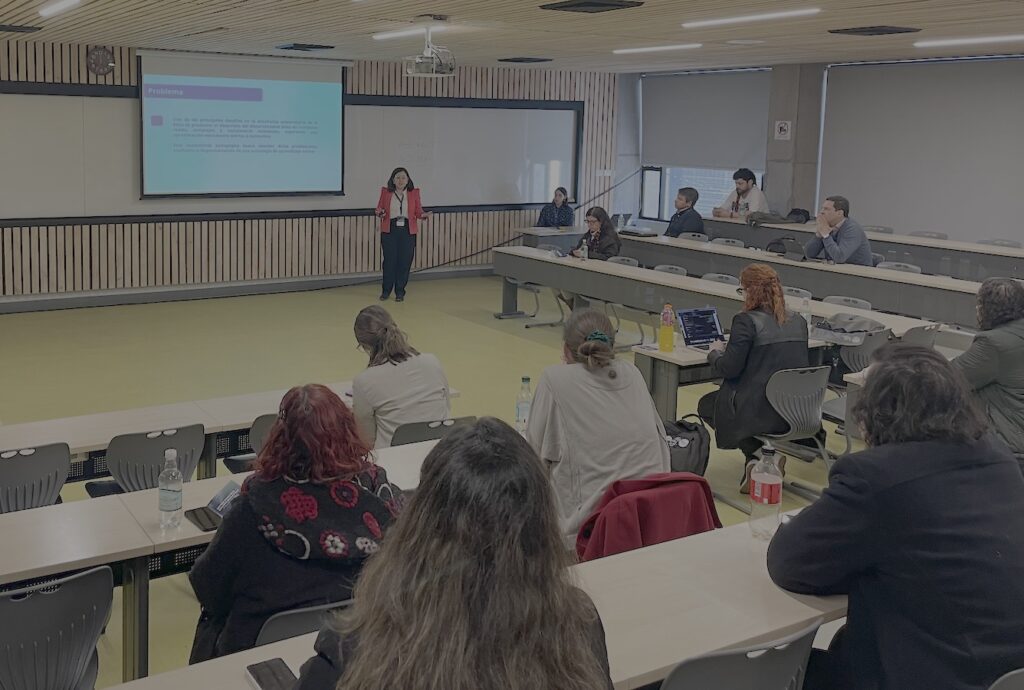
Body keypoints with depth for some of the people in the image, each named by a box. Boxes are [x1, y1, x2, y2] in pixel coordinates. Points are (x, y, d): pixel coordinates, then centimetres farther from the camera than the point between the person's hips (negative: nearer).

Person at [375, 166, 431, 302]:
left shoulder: (414, 193, 5)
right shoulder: (385, 192, 3)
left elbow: (418, 211, 5)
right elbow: (379, 209, 7)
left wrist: (424, 215, -16)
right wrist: (380, 213, -16)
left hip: (408, 231, 1)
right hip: (389, 230, -1)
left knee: (405, 261, 1)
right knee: (389, 260, -1)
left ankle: (400, 292, 13)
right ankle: (386, 290, 15)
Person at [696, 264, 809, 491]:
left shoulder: (746, 321, -14)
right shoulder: (798, 321, 7)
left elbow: (729, 368, -15)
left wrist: (715, 353, 7)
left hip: (761, 412, -7)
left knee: (706, 404, 22)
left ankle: (758, 452, 1)